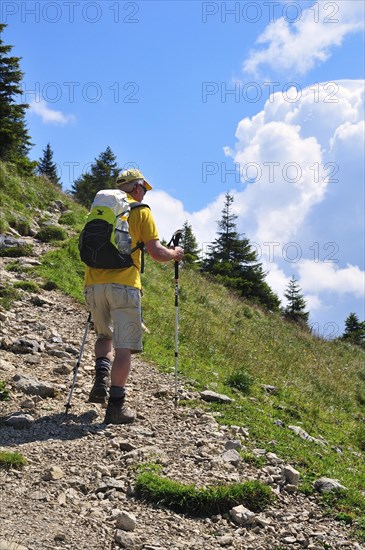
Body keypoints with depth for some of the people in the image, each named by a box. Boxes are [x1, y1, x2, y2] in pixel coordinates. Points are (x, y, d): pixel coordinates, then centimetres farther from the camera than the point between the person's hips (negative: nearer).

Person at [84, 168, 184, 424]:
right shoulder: (141, 210, 4)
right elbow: (156, 252, -3)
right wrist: (175, 254, 17)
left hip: (94, 283, 5)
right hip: (124, 285, -5)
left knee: (105, 335, 24)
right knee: (124, 346, -1)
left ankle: (101, 377, 1)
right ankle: (116, 405, -5)